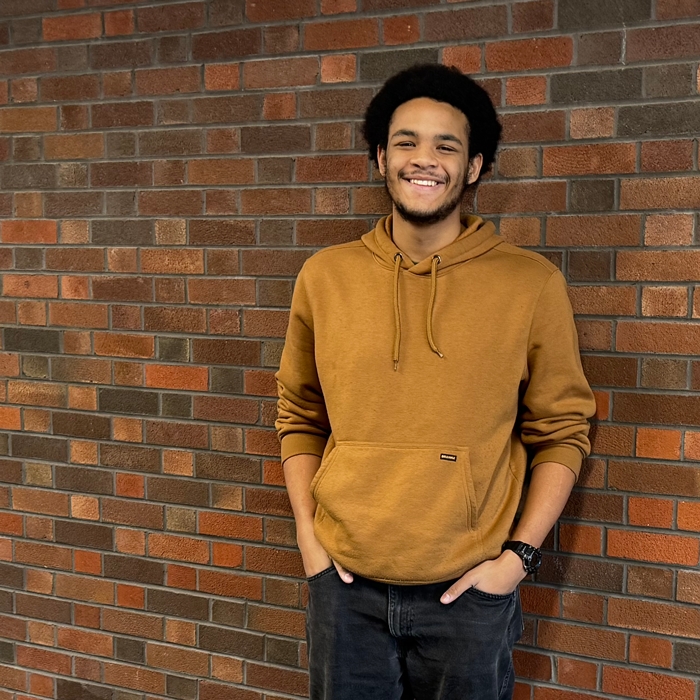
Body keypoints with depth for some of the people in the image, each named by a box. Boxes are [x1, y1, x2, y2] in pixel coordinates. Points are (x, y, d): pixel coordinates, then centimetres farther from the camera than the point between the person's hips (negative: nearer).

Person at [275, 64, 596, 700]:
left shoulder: (532, 284, -6)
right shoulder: (324, 276, 0)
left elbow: (560, 431, 0)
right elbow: (300, 416, 9)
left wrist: (520, 554, -5)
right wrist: (308, 534, 2)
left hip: (468, 590, -1)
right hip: (345, 583, 2)